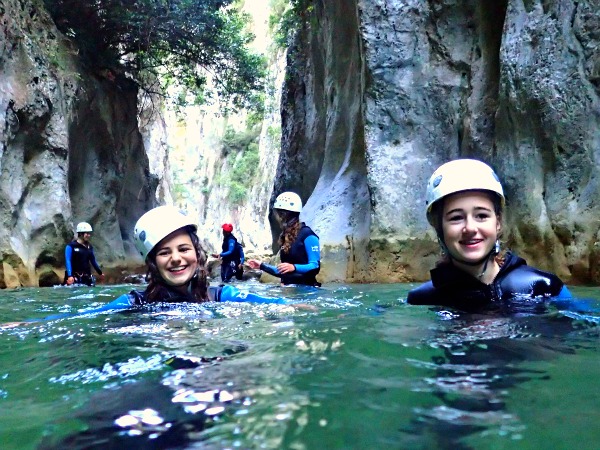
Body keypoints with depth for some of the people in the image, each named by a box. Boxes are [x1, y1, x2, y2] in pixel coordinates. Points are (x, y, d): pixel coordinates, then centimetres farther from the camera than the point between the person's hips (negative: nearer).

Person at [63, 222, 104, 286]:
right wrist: (69, 276, -24)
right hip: (74, 277, -6)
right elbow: (68, 261, -12)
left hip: (87, 277, 6)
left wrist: (100, 273, 27)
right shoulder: (71, 246, -6)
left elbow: (93, 261, 22)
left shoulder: (89, 247, 12)